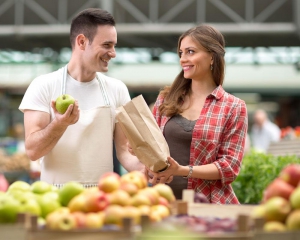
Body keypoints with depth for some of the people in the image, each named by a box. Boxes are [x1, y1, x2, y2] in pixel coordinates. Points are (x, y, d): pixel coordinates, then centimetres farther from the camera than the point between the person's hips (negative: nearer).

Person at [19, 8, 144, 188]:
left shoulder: (117, 89, 8)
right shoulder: (44, 86, 0)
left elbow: (125, 150, 7)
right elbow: (33, 150, -6)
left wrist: (146, 169, -12)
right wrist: (60, 124, -23)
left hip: (103, 194, 3)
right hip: (57, 194, -3)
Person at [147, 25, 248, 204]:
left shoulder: (233, 108, -1)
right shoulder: (166, 99, 9)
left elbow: (230, 167, -6)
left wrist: (182, 170, -18)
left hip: (209, 204, -3)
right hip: (165, 201, 3)